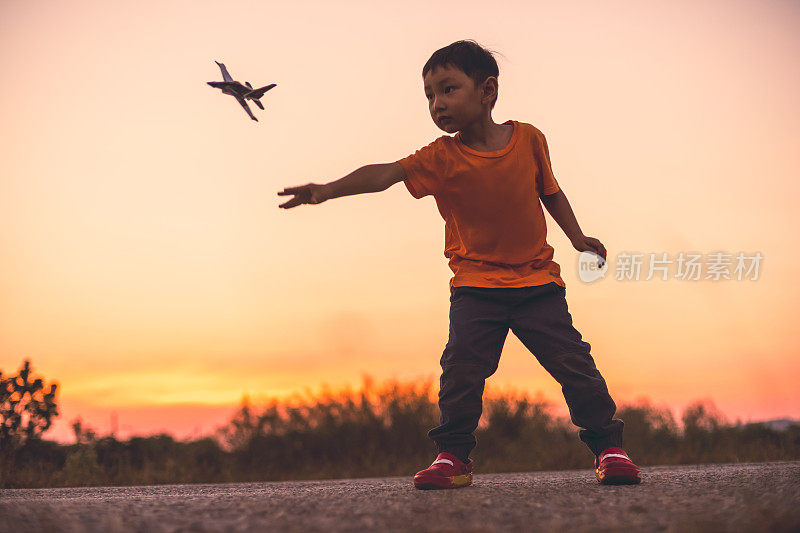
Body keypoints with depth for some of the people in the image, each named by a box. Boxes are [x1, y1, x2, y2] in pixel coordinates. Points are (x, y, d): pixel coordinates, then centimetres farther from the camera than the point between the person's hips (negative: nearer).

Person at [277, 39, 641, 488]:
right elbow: (385, 173, -23)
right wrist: (329, 190, -37)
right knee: (462, 363, -15)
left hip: (537, 281, 1)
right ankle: (454, 455, -1)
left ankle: (607, 444, 8)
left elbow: (550, 191, 14)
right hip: (475, 286, 0)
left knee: (572, 360, -5)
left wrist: (577, 237, 4)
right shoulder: (441, 157, -9)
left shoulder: (529, 139, -3)